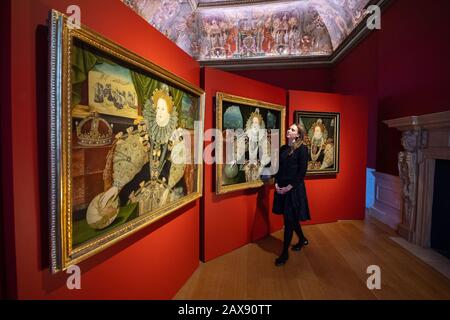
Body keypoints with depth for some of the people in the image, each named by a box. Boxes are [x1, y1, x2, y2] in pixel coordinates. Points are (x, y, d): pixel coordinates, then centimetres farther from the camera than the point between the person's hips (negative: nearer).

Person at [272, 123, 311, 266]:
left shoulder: (302, 148, -7)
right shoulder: (283, 148, 11)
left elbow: (302, 171, -12)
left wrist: (290, 186, -16)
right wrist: (276, 183, -2)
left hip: (294, 188, -6)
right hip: (281, 187, 6)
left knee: (289, 219, -2)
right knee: (291, 217, 16)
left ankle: (285, 252, 10)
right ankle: (302, 239, 41)